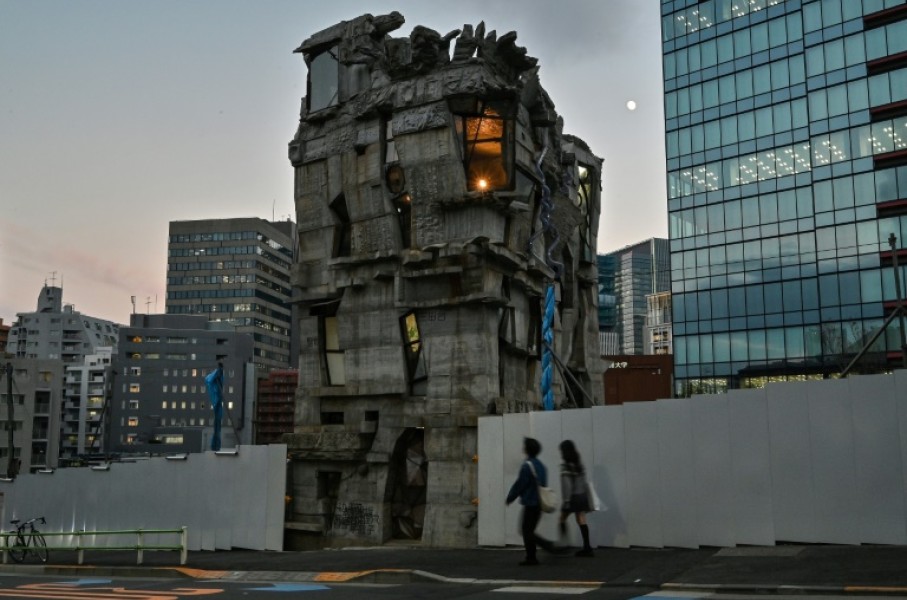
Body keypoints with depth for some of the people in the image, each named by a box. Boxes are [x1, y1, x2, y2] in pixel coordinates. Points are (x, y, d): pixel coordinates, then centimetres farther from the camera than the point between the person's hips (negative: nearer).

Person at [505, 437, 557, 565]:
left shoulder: (527, 465, -16)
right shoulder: (540, 465, 11)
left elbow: (519, 484, -14)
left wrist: (510, 498, 0)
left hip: (530, 503, -9)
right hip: (539, 503, 9)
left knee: (526, 531, -2)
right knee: (528, 530, 14)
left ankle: (549, 545, -11)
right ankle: (530, 557, 11)